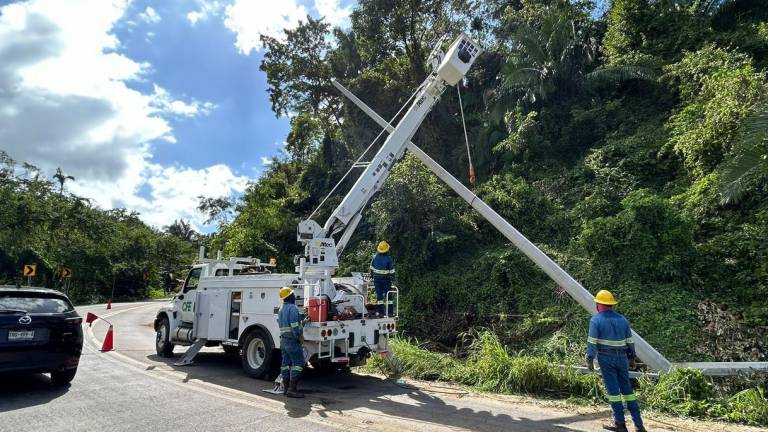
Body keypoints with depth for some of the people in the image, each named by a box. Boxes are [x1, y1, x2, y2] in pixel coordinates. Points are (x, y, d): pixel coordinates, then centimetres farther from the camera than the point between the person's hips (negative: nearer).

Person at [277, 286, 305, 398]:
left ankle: (286, 388, 16)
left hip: (283, 340, 10)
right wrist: (298, 338, -14)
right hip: (292, 341, -10)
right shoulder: (292, 308, -15)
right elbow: (294, 326, -21)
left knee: (286, 363, 11)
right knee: (298, 363, -8)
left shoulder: (281, 308, 16)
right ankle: (292, 389, -11)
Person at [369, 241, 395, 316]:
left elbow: (371, 268, 8)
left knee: (379, 295, 8)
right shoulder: (389, 258, -11)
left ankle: (381, 312, 10)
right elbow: (392, 271, -7)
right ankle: (389, 312, 6)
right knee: (388, 295, 5)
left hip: (377, 279, 3)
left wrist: (372, 276, 19)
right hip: (386, 279, -3)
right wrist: (392, 277, 5)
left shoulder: (375, 257, 0)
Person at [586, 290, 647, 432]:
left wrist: (590, 359, -5)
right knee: (627, 389, 12)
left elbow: (592, 342, -11)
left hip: (606, 358, -5)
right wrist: (632, 357, 23)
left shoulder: (596, 320, -7)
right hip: (622, 357, 5)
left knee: (613, 390, 2)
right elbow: (630, 341, 13)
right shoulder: (622, 319, 9)